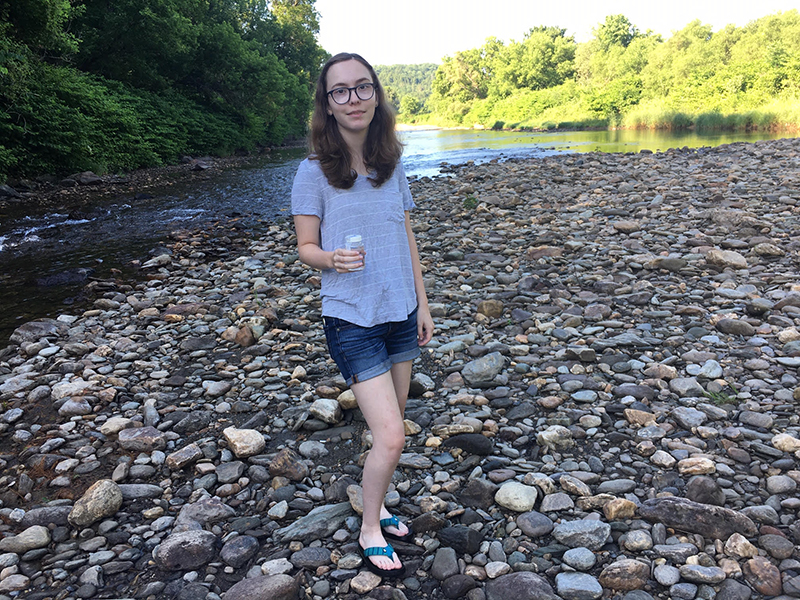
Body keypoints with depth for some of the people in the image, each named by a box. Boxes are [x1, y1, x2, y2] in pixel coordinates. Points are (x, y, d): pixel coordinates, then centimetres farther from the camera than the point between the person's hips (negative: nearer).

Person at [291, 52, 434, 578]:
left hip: (401, 314, 5)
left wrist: (422, 304, 11)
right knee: (390, 436, -7)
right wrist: (332, 258, -29)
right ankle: (369, 531, 17)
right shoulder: (315, 171, -10)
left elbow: (407, 238, 10)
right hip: (352, 319, -5)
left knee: (390, 427, 15)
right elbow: (306, 247, -6)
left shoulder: (392, 164, 3)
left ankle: (379, 508, 37)